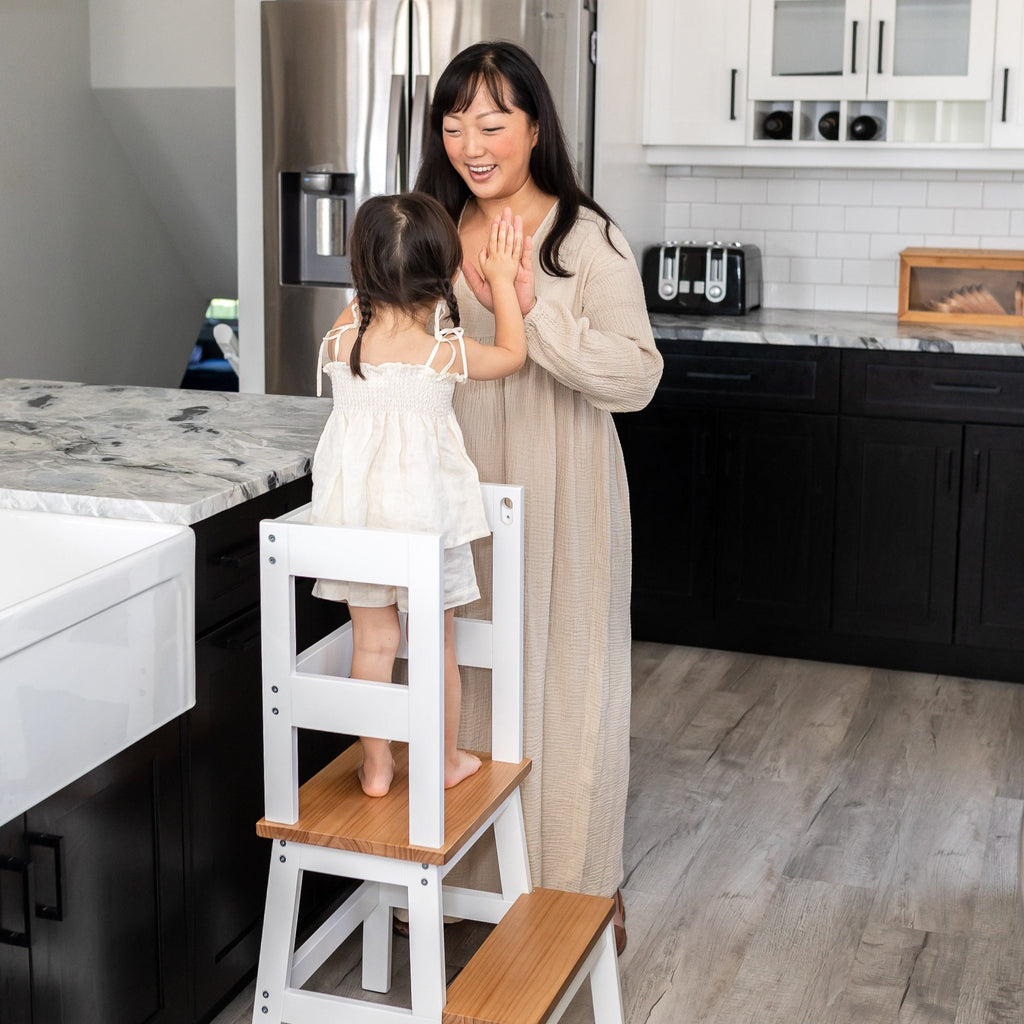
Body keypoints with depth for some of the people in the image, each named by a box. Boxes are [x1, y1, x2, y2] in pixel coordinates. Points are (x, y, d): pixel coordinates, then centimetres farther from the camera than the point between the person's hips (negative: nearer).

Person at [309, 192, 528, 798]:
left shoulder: (343, 335, -7)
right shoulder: (447, 353, -14)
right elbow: (513, 353, 5)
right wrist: (501, 278, 11)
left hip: (354, 508, 3)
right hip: (426, 507, -3)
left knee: (373, 643, 13)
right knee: (437, 644, 13)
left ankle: (376, 766, 22)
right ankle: (446, 761, 27)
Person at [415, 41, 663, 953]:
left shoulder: (586, 239, -10)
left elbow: (636, 378, -18)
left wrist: (534, 306, -27)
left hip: (558, 499, -4)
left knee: (562, 681, 5)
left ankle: (584, 883, 22)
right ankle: (465, 870, 30)